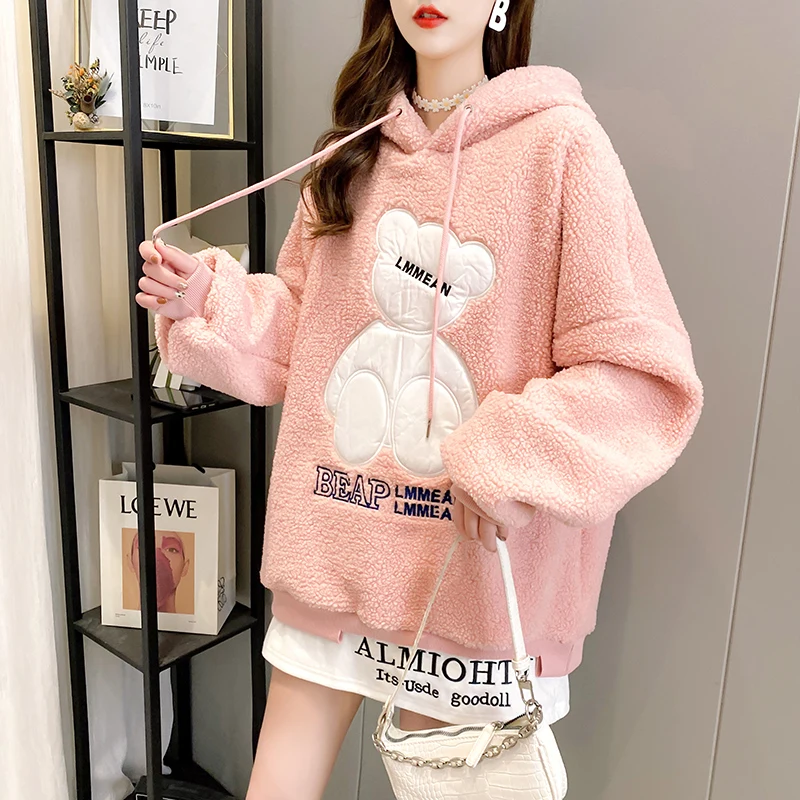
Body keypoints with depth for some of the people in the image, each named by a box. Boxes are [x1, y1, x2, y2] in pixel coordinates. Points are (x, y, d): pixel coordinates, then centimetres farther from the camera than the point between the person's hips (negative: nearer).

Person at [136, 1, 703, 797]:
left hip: (470, 567, -4)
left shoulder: (560, 142, -9)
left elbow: (642, 371, -12)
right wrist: (209, 301, -3)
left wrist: (513, 463, -21)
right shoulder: (352, 152, 8)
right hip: (331, 546, 4)